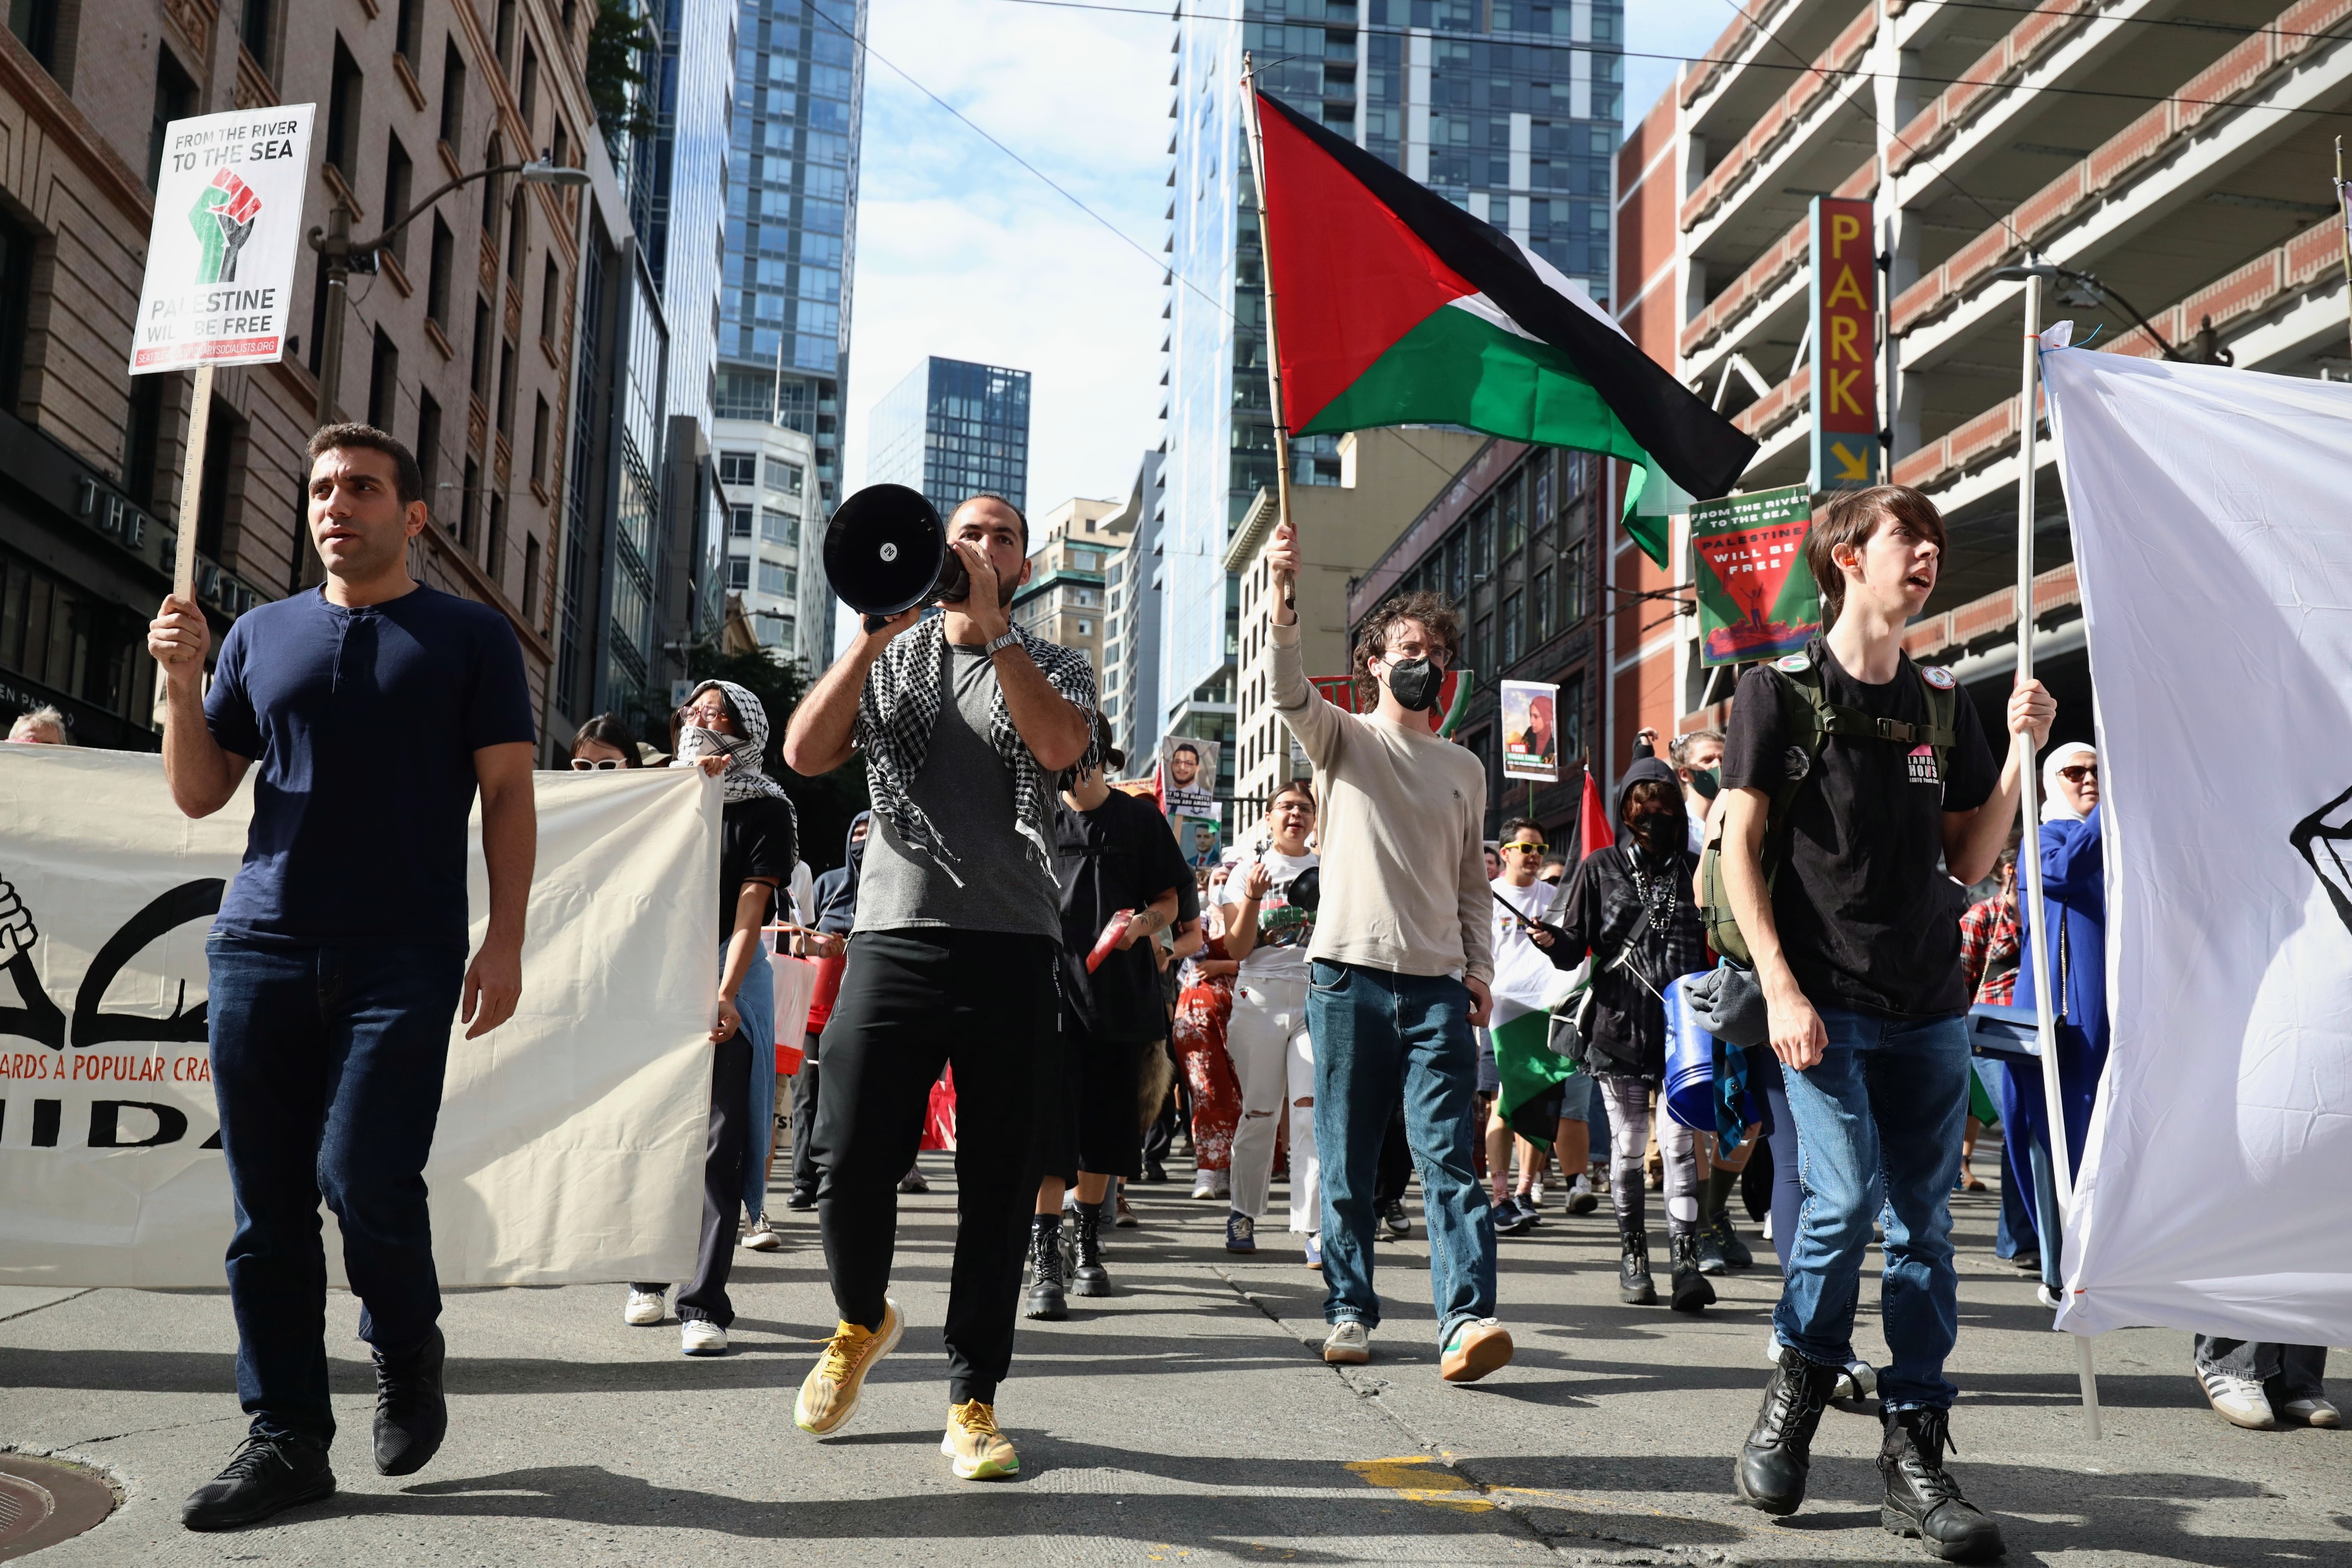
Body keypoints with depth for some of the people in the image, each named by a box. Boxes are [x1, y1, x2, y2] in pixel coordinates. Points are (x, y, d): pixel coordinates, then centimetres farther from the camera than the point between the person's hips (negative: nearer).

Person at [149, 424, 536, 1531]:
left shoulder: (470, 638, 7)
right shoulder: (261, 635, 16)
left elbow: (507, 794, 2)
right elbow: (198, 794, 15)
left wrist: (505, 941, -7)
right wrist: (183, 681, -1)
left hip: (404, 956, -4)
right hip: (261, 946, 4)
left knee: (365, 1178, -13)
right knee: (267, 1204, 4)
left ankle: (406, 1353, 16)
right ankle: (286, 1439, 13)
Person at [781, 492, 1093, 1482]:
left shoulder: (1055, 668, 14)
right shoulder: (887, 659, 16)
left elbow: (1061, 746, -10)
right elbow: (806, 754, -1)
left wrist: (992, 627, -13)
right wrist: (872, 634, -8)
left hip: (1012, 946, 0)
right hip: (895, 935, 0)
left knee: (997, 1184, 2)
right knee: (850, 1166, -4)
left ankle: (972, 1398, 13)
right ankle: (863, 1319, 26)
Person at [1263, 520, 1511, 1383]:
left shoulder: (1464, 768, 19)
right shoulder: (1343, 739, 8)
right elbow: (1291, 692, -13)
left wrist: (1479, 972, 10)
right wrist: (1282, 594, -29)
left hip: (1437, 986, 2)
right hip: (1350, 973, -2)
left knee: (1448, 1157, -7)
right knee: (1346, 1160, 3)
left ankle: (1466, 1320, -13)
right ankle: (1350, 1310, 13)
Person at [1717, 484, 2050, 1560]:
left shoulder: (1943, 704, 13)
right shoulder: (1780, 690, 0)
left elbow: (1969, 862, 14)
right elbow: (1738, 843, -4)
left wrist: (2022, 751, 2)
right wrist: (1780, 987, -12)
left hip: (1928, 1003, 5)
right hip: (1823, 996, -4)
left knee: (1923, 1221, 4)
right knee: (1848, 1191, -16)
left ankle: (1914, 1453, 12)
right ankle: (1797, 1390, 10)